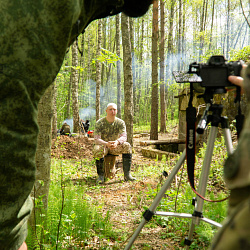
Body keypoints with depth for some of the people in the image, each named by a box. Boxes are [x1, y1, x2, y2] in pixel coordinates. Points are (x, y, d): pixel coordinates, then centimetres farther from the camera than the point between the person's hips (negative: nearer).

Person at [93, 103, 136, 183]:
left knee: (127, 146, -26)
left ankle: (127, 174, -24)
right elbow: (96, 139, -23)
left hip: (115, 146, 2)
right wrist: (107, 144, -45)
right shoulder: (99, 123, -15)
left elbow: (124, 137, -21)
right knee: (98, 149, -37)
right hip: (103, 145, -2)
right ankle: (100, 176, -23)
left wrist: (117, 142, -46)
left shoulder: (120, 122, -8)